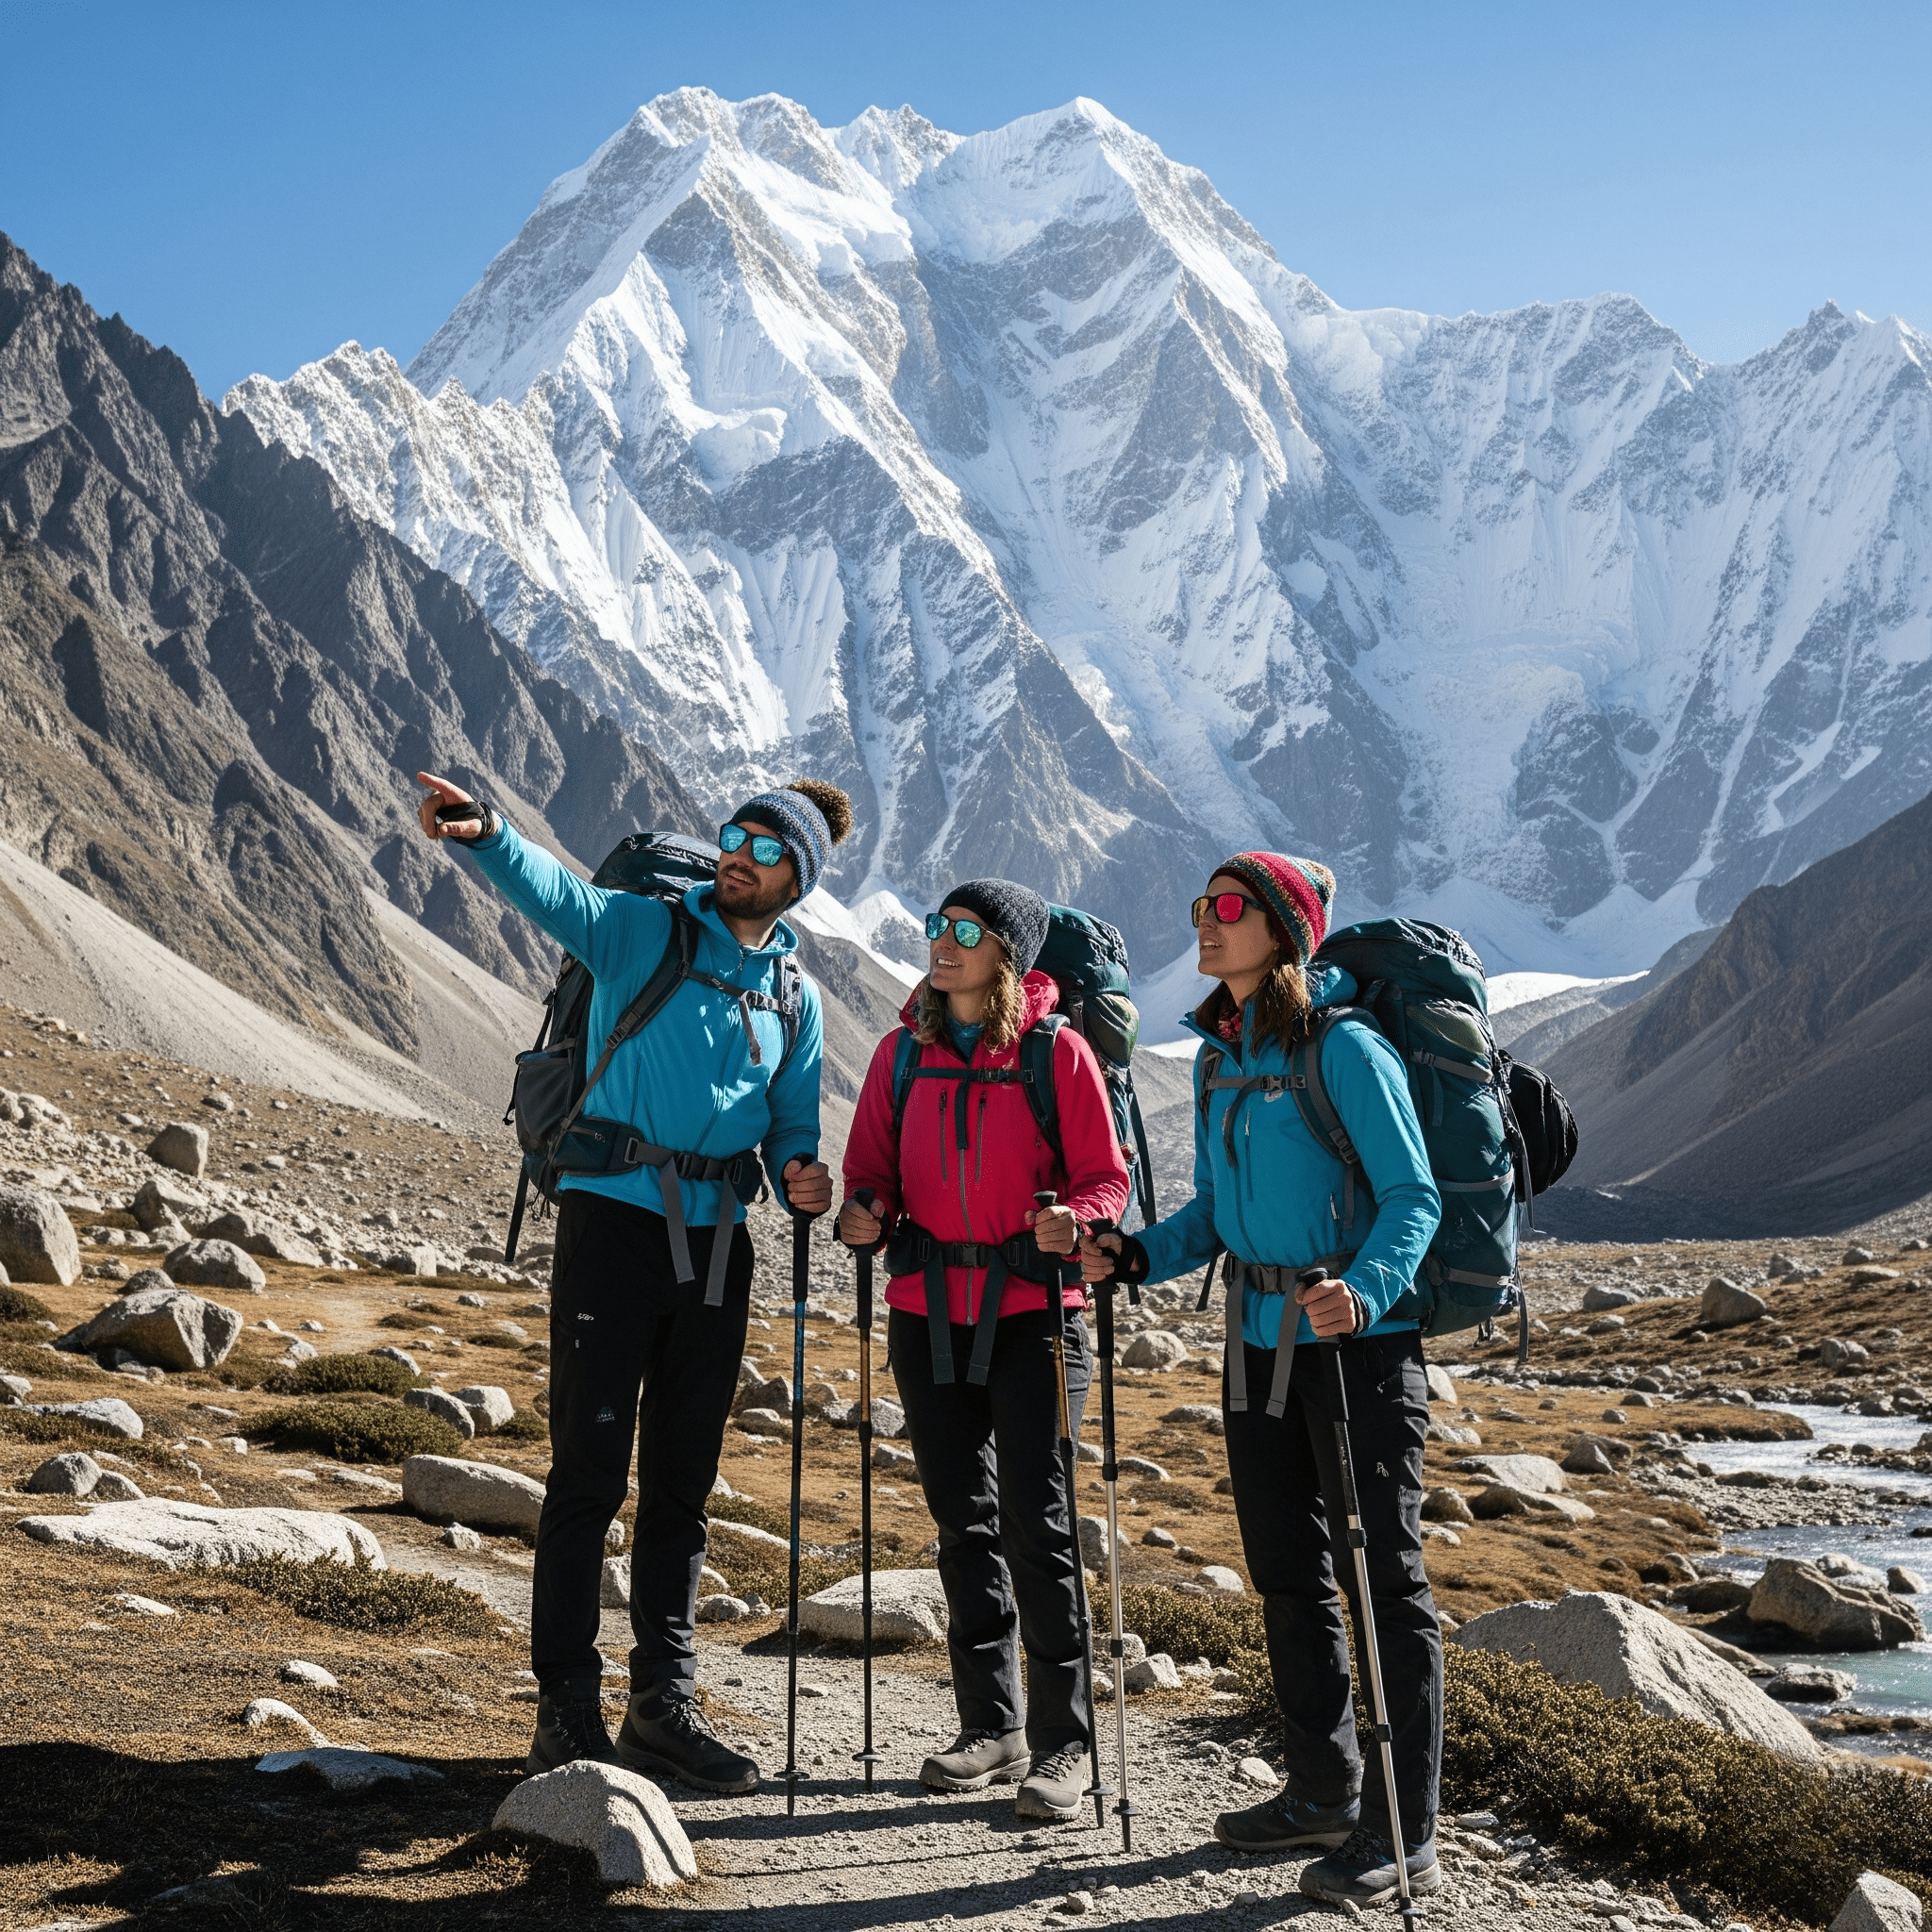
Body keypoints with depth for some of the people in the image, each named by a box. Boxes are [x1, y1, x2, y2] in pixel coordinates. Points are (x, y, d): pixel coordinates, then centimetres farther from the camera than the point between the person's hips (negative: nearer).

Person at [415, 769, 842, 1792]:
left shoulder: (796, 998, 13)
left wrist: (802, 1176, -6)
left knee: (682, 1480, 11)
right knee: (591, 1467, -5)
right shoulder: (642, 931, 1)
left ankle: (663, 1701, 20)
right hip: (614, 1215, -4)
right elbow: (553, 890, -18)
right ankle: (567, 1706, 3)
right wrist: (484, 832, -39)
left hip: (718, 1241, 5)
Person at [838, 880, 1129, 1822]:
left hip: (1031, 1311, -4)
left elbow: (1106, 1178, -2)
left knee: (1037, 1523, -4)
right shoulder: (904, 1052, 8)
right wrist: (864, 1214, -9)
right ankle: (992, 1725, 23)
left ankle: (1062, 1741, 6)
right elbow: (872, 1167, 12)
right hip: (928, 1311, 4)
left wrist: (1071, 1219, -22)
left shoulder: (1058, 1051, -4)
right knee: (963, 1522, 11)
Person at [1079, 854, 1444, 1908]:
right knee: (1287, 1573, 15)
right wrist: (1138, 1255, 1)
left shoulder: (1343, 1048, -14)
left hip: (1359, 1338, -8)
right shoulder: (1217, 1055, 10)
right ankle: (1325, 1791, 30)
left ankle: (1405, 1833, 6)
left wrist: (1364, 1289, -33)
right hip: (1258, 1337, 8)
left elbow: (1413, 1196, -17)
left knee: (1383, 1575, -2)